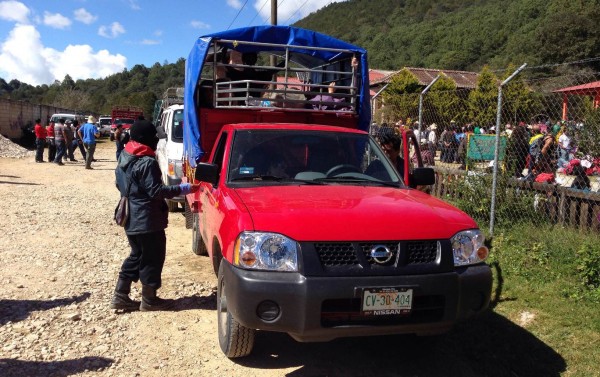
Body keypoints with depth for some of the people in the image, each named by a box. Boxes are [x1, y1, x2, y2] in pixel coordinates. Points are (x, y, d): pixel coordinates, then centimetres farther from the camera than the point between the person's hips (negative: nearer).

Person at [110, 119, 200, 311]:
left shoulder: (124, 158, 10)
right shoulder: (147, 162, -20)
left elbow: (119, 184, 18)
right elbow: (155, 191, -22)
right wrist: (182, 189, -21)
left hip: (131, 218, 9)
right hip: (147, 220, -9)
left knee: (137, 255, 19)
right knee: (152, 258, 4)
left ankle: (120, 296, 21)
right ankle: (149, 300, 14)